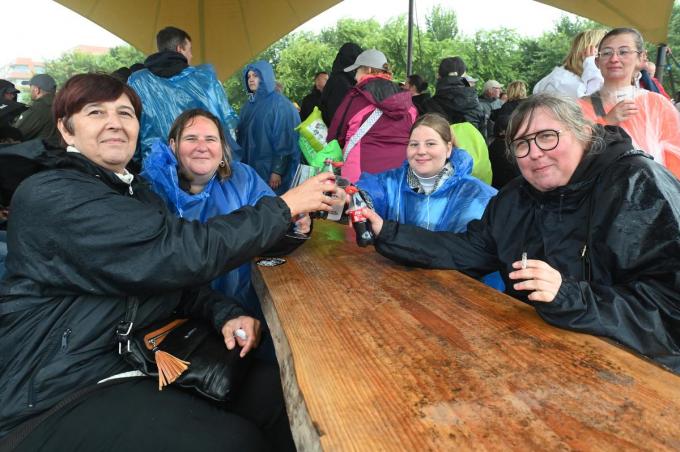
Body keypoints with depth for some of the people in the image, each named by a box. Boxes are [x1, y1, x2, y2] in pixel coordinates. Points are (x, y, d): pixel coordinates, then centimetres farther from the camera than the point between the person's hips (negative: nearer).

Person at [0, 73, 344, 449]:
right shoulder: (49, 196, -17)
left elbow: (169, 274, 10)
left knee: (271, 387, -10)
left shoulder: (134, 192, 12)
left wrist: (225, 314, -10)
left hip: (140, 356, 8)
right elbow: (181, 254, -26)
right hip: (57, 395, -7)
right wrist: (285, 206, -19)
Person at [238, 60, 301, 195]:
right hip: (249, 168, 6)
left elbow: (285, 140, -14)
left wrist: (277, 171, -19)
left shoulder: (280, 104, -8)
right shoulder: (249, 105, 13)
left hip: (270, 169, -6)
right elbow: (242, 137, 16)